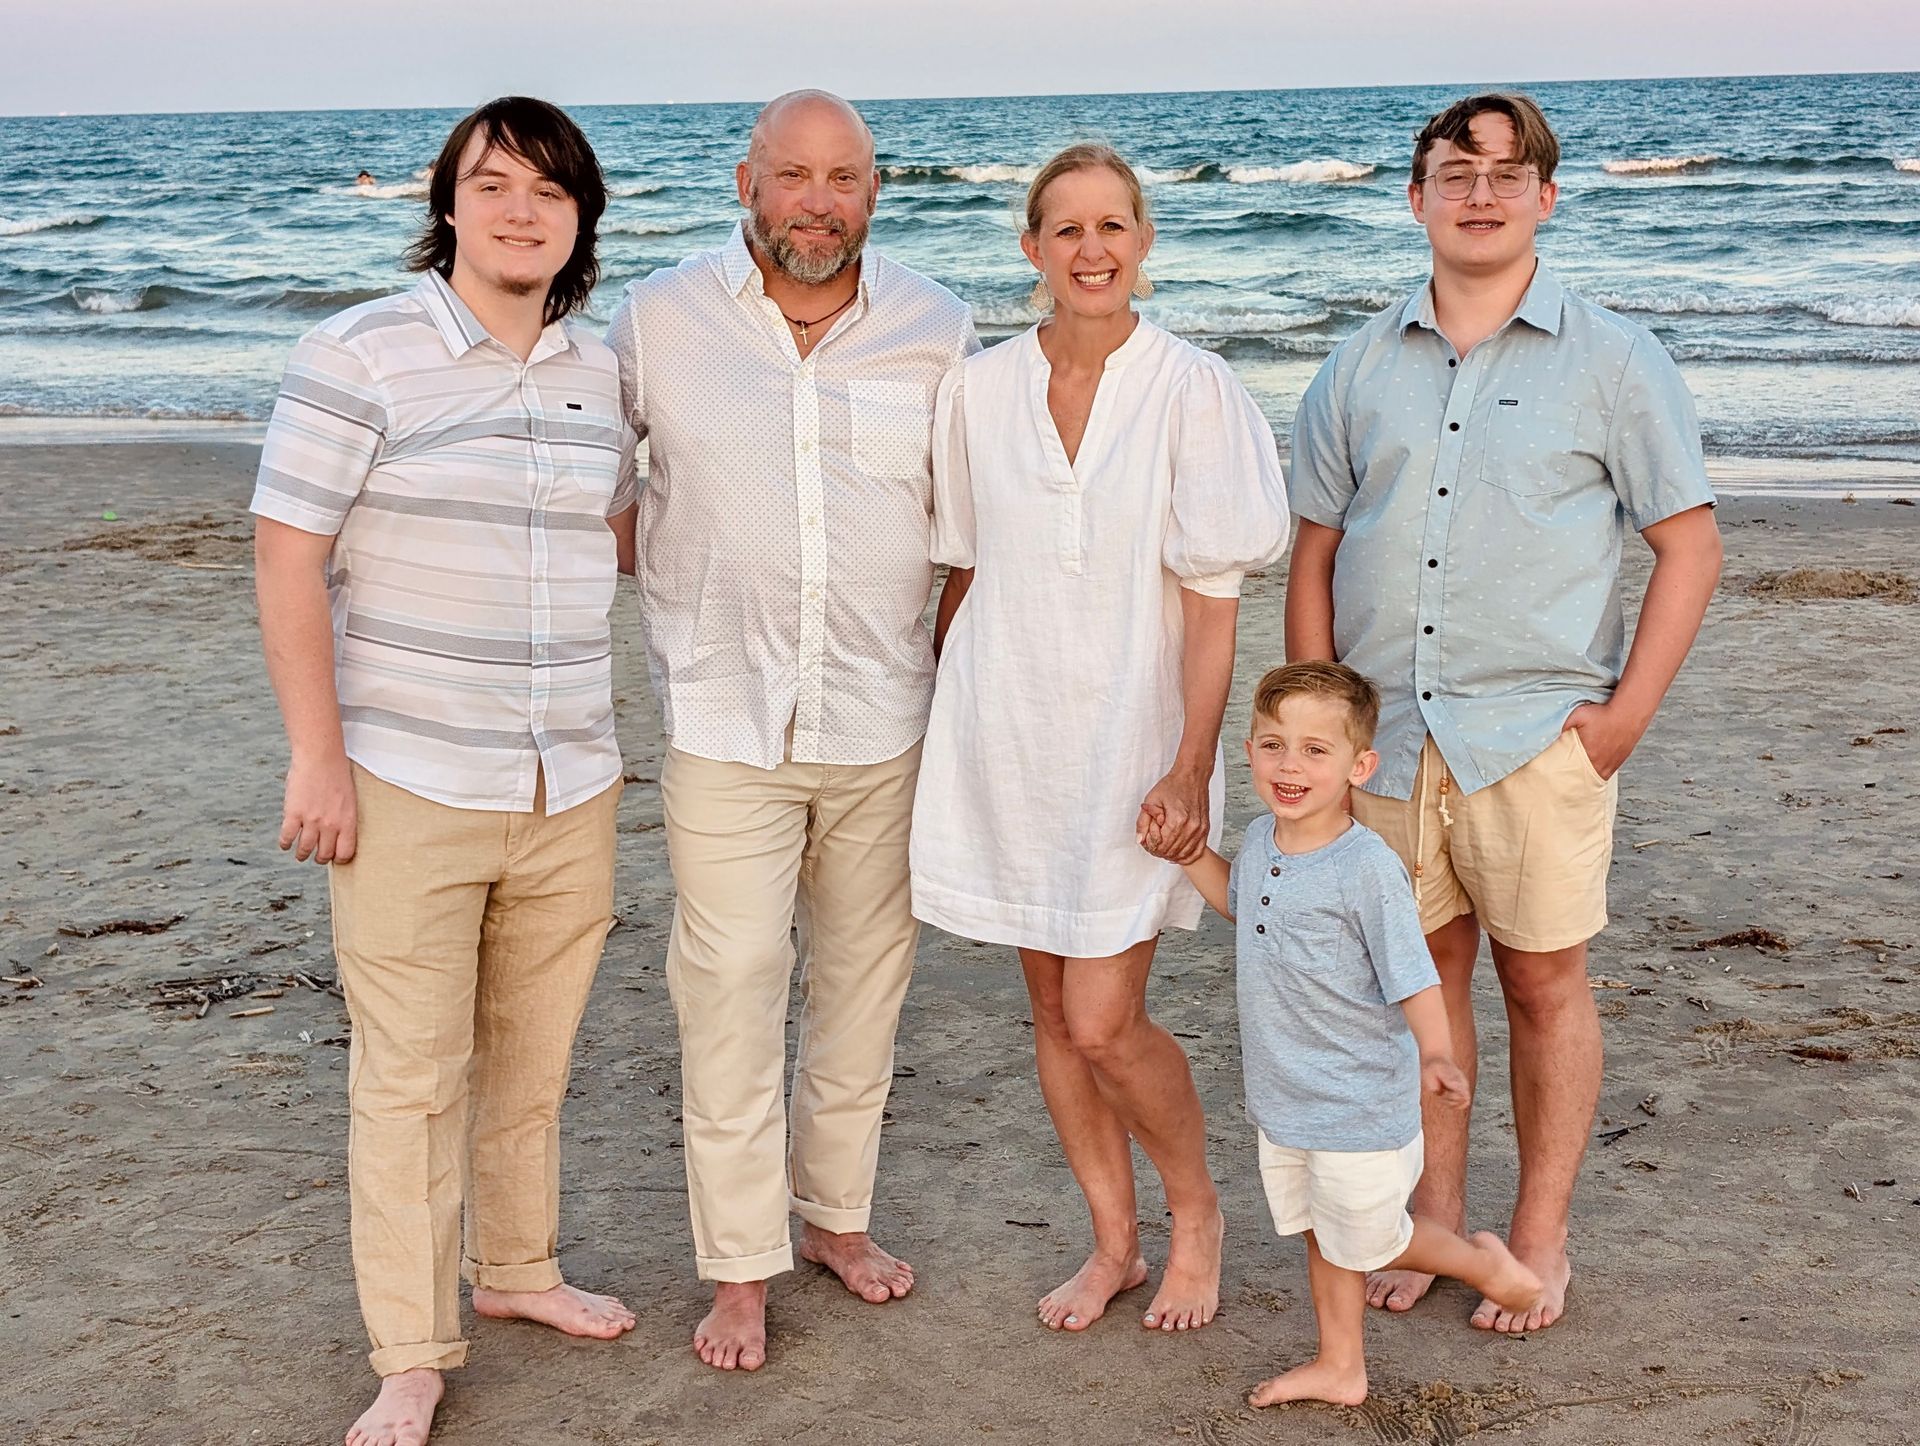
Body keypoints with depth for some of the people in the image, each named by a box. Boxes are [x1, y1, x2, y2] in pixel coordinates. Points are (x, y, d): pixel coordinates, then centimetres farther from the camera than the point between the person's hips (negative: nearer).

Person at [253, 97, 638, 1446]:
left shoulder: (601, 373, 8)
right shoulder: (360, 356, -8)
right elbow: (290, 559, -10)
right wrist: (316, 755, -13)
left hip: (571, 785, 5)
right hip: (409, 788, -5)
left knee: (533, 1054, 16)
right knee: (412, 1072, 1)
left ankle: (518, 1267, 37)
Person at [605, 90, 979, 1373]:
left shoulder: (939, 330, 2)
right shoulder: (658, 320, -2)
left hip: (887, 723, 2)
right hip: (726, 722, -2)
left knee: (865, 980, 13)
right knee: (731, 991, -1)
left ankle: (837, 1214, 32)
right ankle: (741, 1269, 14)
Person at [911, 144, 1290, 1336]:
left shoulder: (1194, 392, -8)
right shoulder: (980, 391, 3)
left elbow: (1213, 601, -8)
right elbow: (965, 572, 11)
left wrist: (1189, 768, -13)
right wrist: (950, 727, 11)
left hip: (1128, 740, -4)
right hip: (1007, 739, 4)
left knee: (1104, 1024, -5)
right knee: (1053, 1011, 11)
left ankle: (1197, 1214, 23)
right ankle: (1114, 1243, 29)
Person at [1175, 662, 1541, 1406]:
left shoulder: (1367, 868, -26)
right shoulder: (1261, 841, -2)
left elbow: (1413, 978, -22)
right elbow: (1237, 899, 21)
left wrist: (1436, 1059, -34)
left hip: (1359, 1105, -7)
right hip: (1284, 1097, 7)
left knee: (1367, 1239, 11)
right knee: (1321, 1237, 20)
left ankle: (1486, 1262, 35)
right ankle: (1340, 1367, 37)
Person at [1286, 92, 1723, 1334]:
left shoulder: (1613, 358, 1)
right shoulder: (1361, 369, 10)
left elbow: (1690, 544, 0)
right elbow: (1316, 551, 13)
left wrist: (1628, 714, -8)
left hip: (1537, 732, -3)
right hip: (1386, 733, 3)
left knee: (1545, 981, 6)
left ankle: (1543, 1236, 20)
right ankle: (1436, 1217, 26)